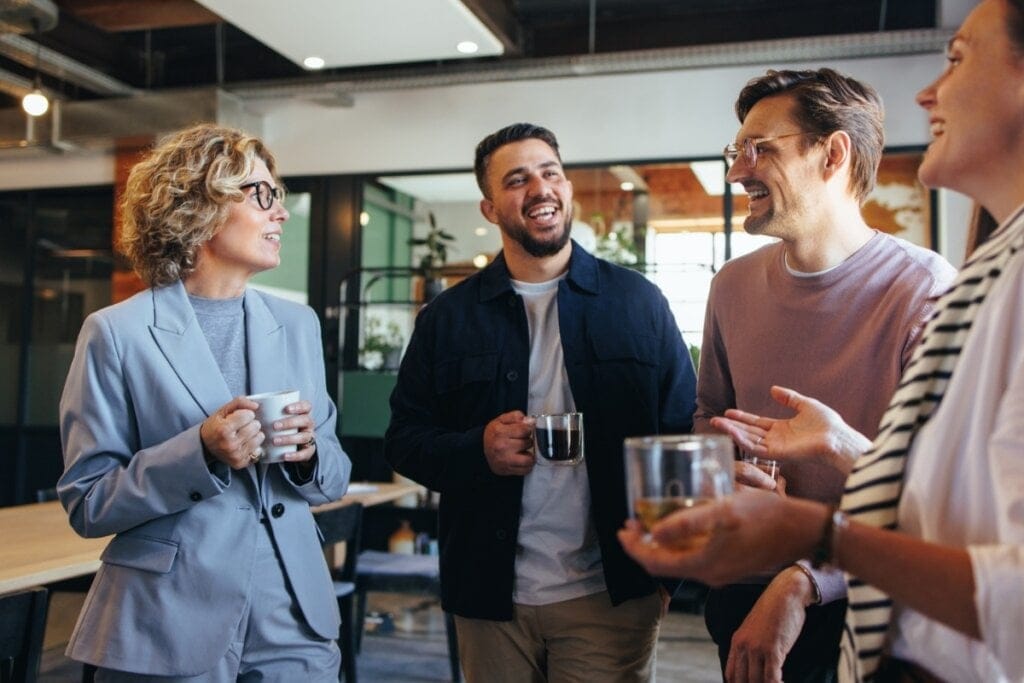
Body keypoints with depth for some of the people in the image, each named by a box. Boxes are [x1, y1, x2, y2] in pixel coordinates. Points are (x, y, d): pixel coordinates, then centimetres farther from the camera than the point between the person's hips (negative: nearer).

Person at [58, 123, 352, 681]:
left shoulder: (297, 325, 6)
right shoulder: (118, 333, -7)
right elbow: (86, 502, -6)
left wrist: (309, 453, -11)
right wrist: (201, 453, -20)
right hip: (167, 629, -3)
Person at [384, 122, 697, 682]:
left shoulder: (639, 302, 2)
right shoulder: (448, 317, 3)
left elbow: (684, 431, 1)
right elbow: (403, 438, 5)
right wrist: (477, 450, -15)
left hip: (612, 594, -1)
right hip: (490, 595, 1)